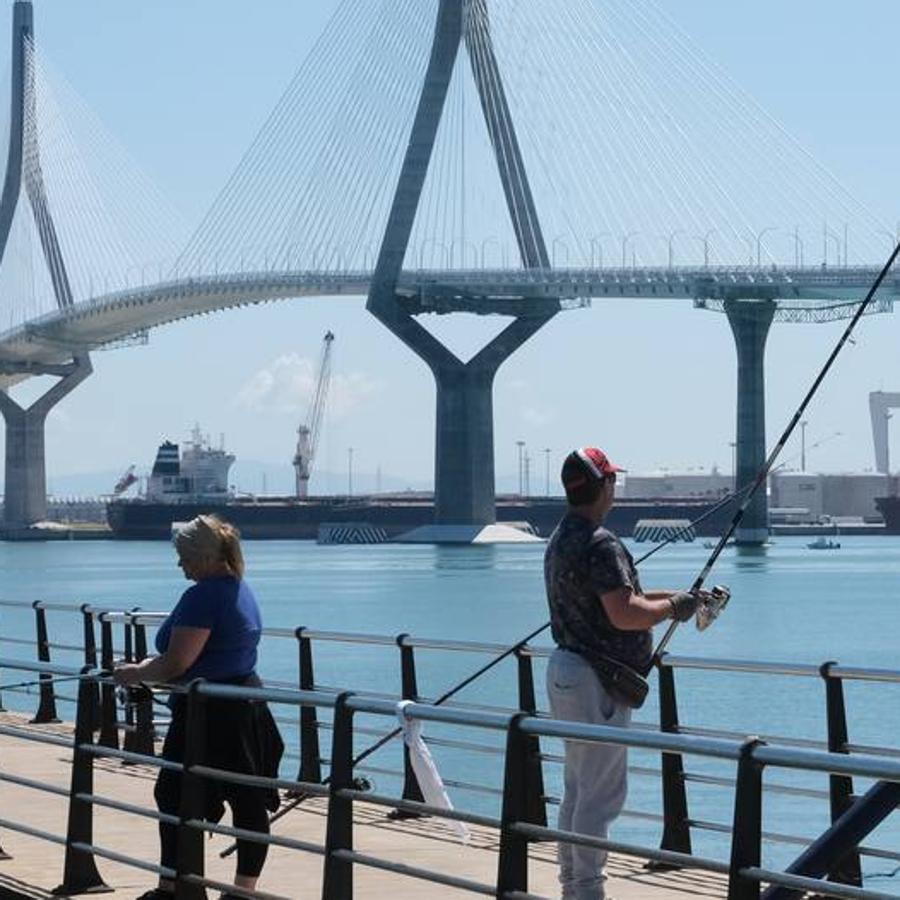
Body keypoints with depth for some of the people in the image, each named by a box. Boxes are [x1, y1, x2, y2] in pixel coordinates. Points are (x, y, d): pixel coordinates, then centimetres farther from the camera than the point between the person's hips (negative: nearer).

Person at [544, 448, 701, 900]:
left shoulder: (561, 538, 14)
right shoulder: (599, 543, -19)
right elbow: (624, 614, -26)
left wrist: (668, 597, 18)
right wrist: (672, 606, -10)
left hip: (566, 671, 10)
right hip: (595, 680, -10)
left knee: (577, 787, 17)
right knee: (600, 793, -5)